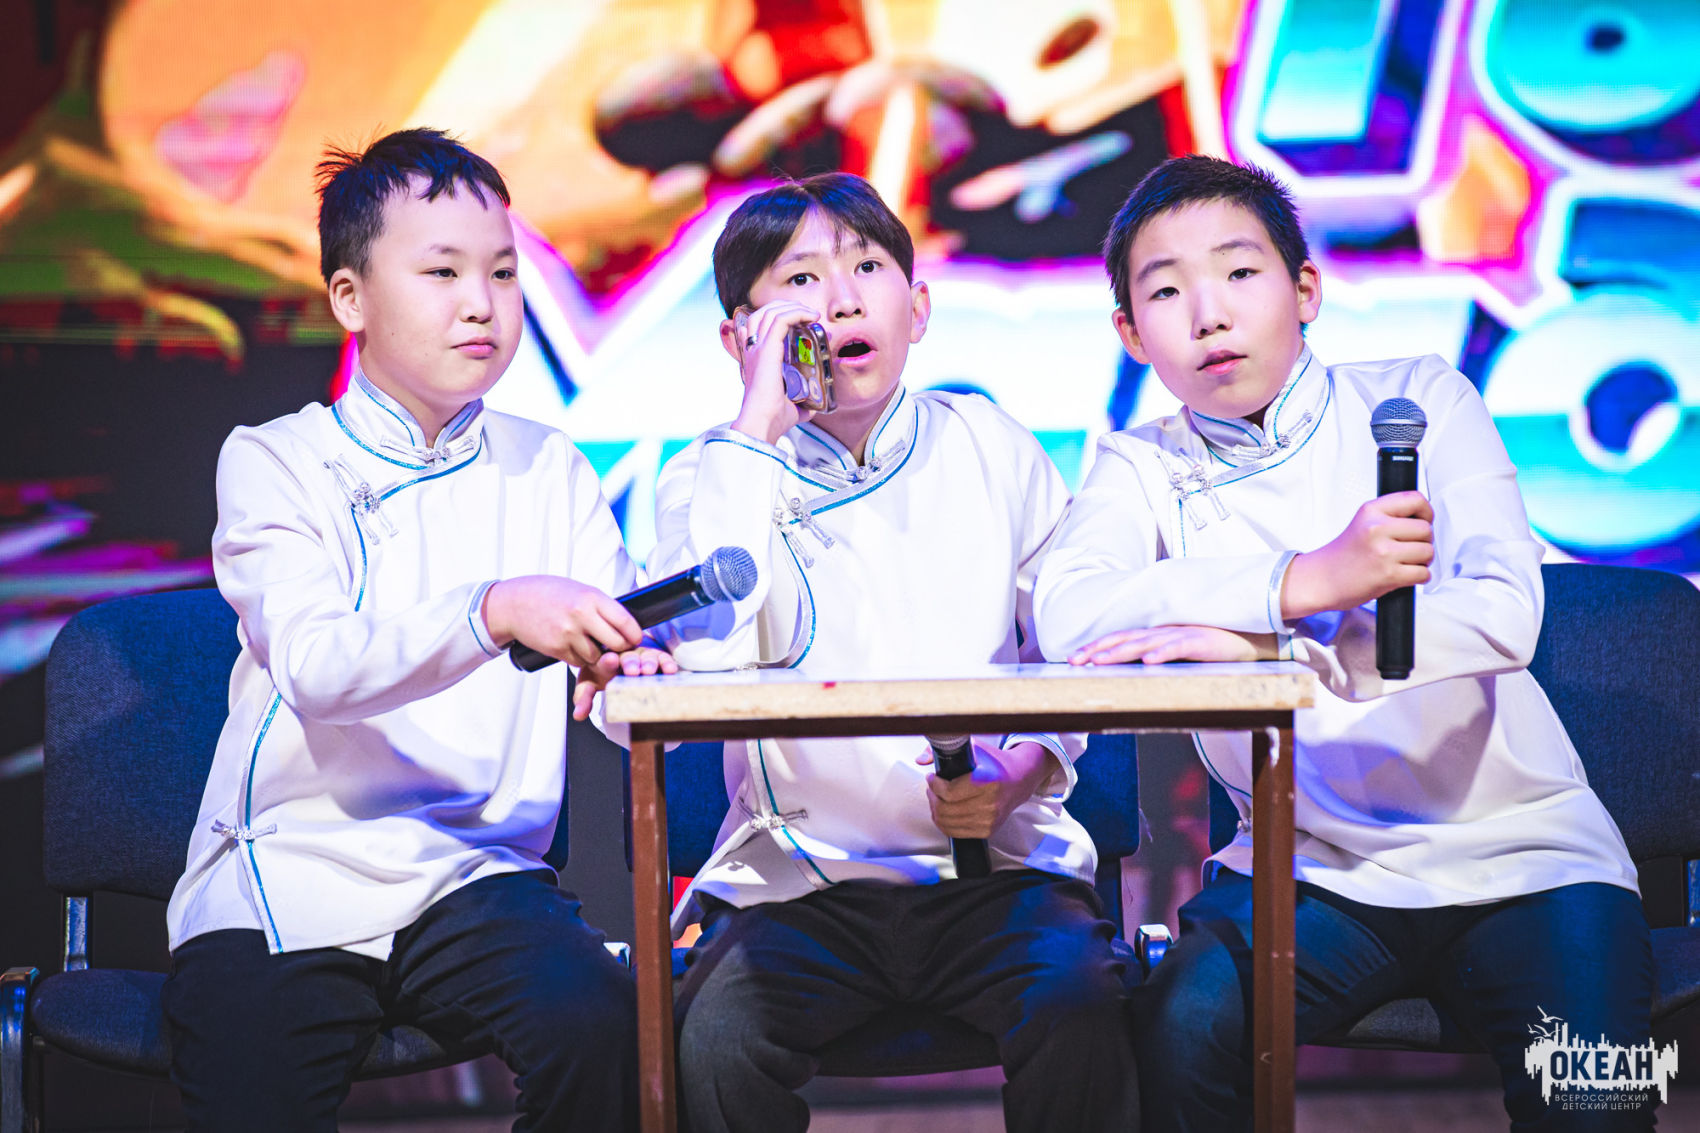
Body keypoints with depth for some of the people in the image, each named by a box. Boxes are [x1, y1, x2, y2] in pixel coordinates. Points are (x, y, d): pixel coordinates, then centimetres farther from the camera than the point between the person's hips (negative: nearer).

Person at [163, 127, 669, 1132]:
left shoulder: (551, 472, 12)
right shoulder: (274, 463, 2)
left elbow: (612, 655, 5)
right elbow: (315, 664, -17)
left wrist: (629, 675, -21)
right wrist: (494, 612, -33)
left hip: (477, 872, 2)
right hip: (288, 876, -2)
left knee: (601, 1024, -26)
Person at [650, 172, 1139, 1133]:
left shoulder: (994, 450, 9)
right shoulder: (713, 477, 3)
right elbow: (704, 652, -18)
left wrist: (1026, 771, -8)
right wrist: (759, 426, -15)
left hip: (998, 858, 1)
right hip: (799, 874, -1)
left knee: (1081, 1006, -29)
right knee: (713, 1040, -28)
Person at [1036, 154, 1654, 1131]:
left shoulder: (1420, 401, 1)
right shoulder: (1144, 466, 5)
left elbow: (1503, 615, -15)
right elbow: (1067, 617, -17)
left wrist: (1259, 643, -25)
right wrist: (1305, 582, -25)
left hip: (1515, 845, -1)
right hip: (1320, 867, 1)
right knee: (1185, 1031, -27)